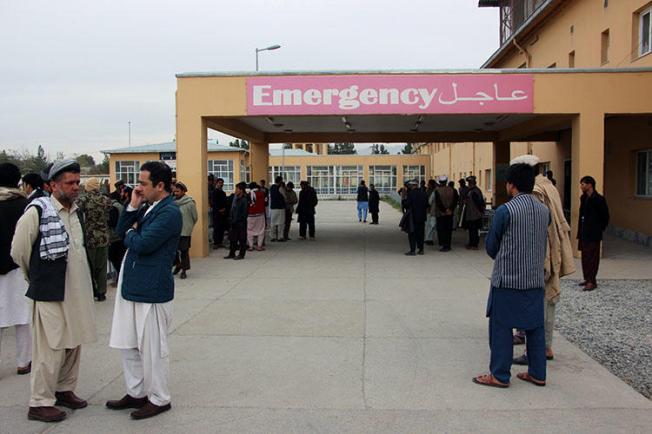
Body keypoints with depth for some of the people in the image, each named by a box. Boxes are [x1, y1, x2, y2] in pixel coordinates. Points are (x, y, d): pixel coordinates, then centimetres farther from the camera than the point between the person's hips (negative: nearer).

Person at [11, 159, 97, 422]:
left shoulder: (77, 213, 10)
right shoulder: (37, 211, -11)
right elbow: (19, 250, -7)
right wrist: (37, 276, 5)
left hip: (77, 291, 7)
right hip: (50, 292, -7)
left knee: (73, 343, 15)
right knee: (51, 348, -1)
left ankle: (65, 389, 31)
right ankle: (40, 403, 11)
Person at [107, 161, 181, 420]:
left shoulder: (169, 212, -18)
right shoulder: (147, 206, 10)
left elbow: (141, 244, -24)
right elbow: (121, 232, 10)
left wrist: (131, 233, -3)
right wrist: (133, 206, -2)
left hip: (152, 289, -9)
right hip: (131, 285, 9)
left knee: (151, 348, 4)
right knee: (128, 343, 19)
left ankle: (158, 399, 20)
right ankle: (136, 393, 34)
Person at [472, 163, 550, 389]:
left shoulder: (505, 211, -14)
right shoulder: (544, 210, 3)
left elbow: (491, 246, -3)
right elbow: (543, 243, 14)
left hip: (507, 279, -6)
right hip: (535, 279, 6)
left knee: (501, 327, 4)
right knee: (535, 327, 13)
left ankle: (499, 375, 9)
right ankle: (537, 373, 22)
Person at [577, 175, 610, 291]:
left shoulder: (598, 199, -13)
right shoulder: (583, 198, 11)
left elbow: (605, 216, -9)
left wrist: (601, 228, -2)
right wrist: (580, 231, 12)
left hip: (593, 234, -8)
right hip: (584, 233, 8)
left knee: (592, 257, -6)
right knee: (585, 257, 12)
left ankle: (592, 281, -3)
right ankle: (587, 279, 20)